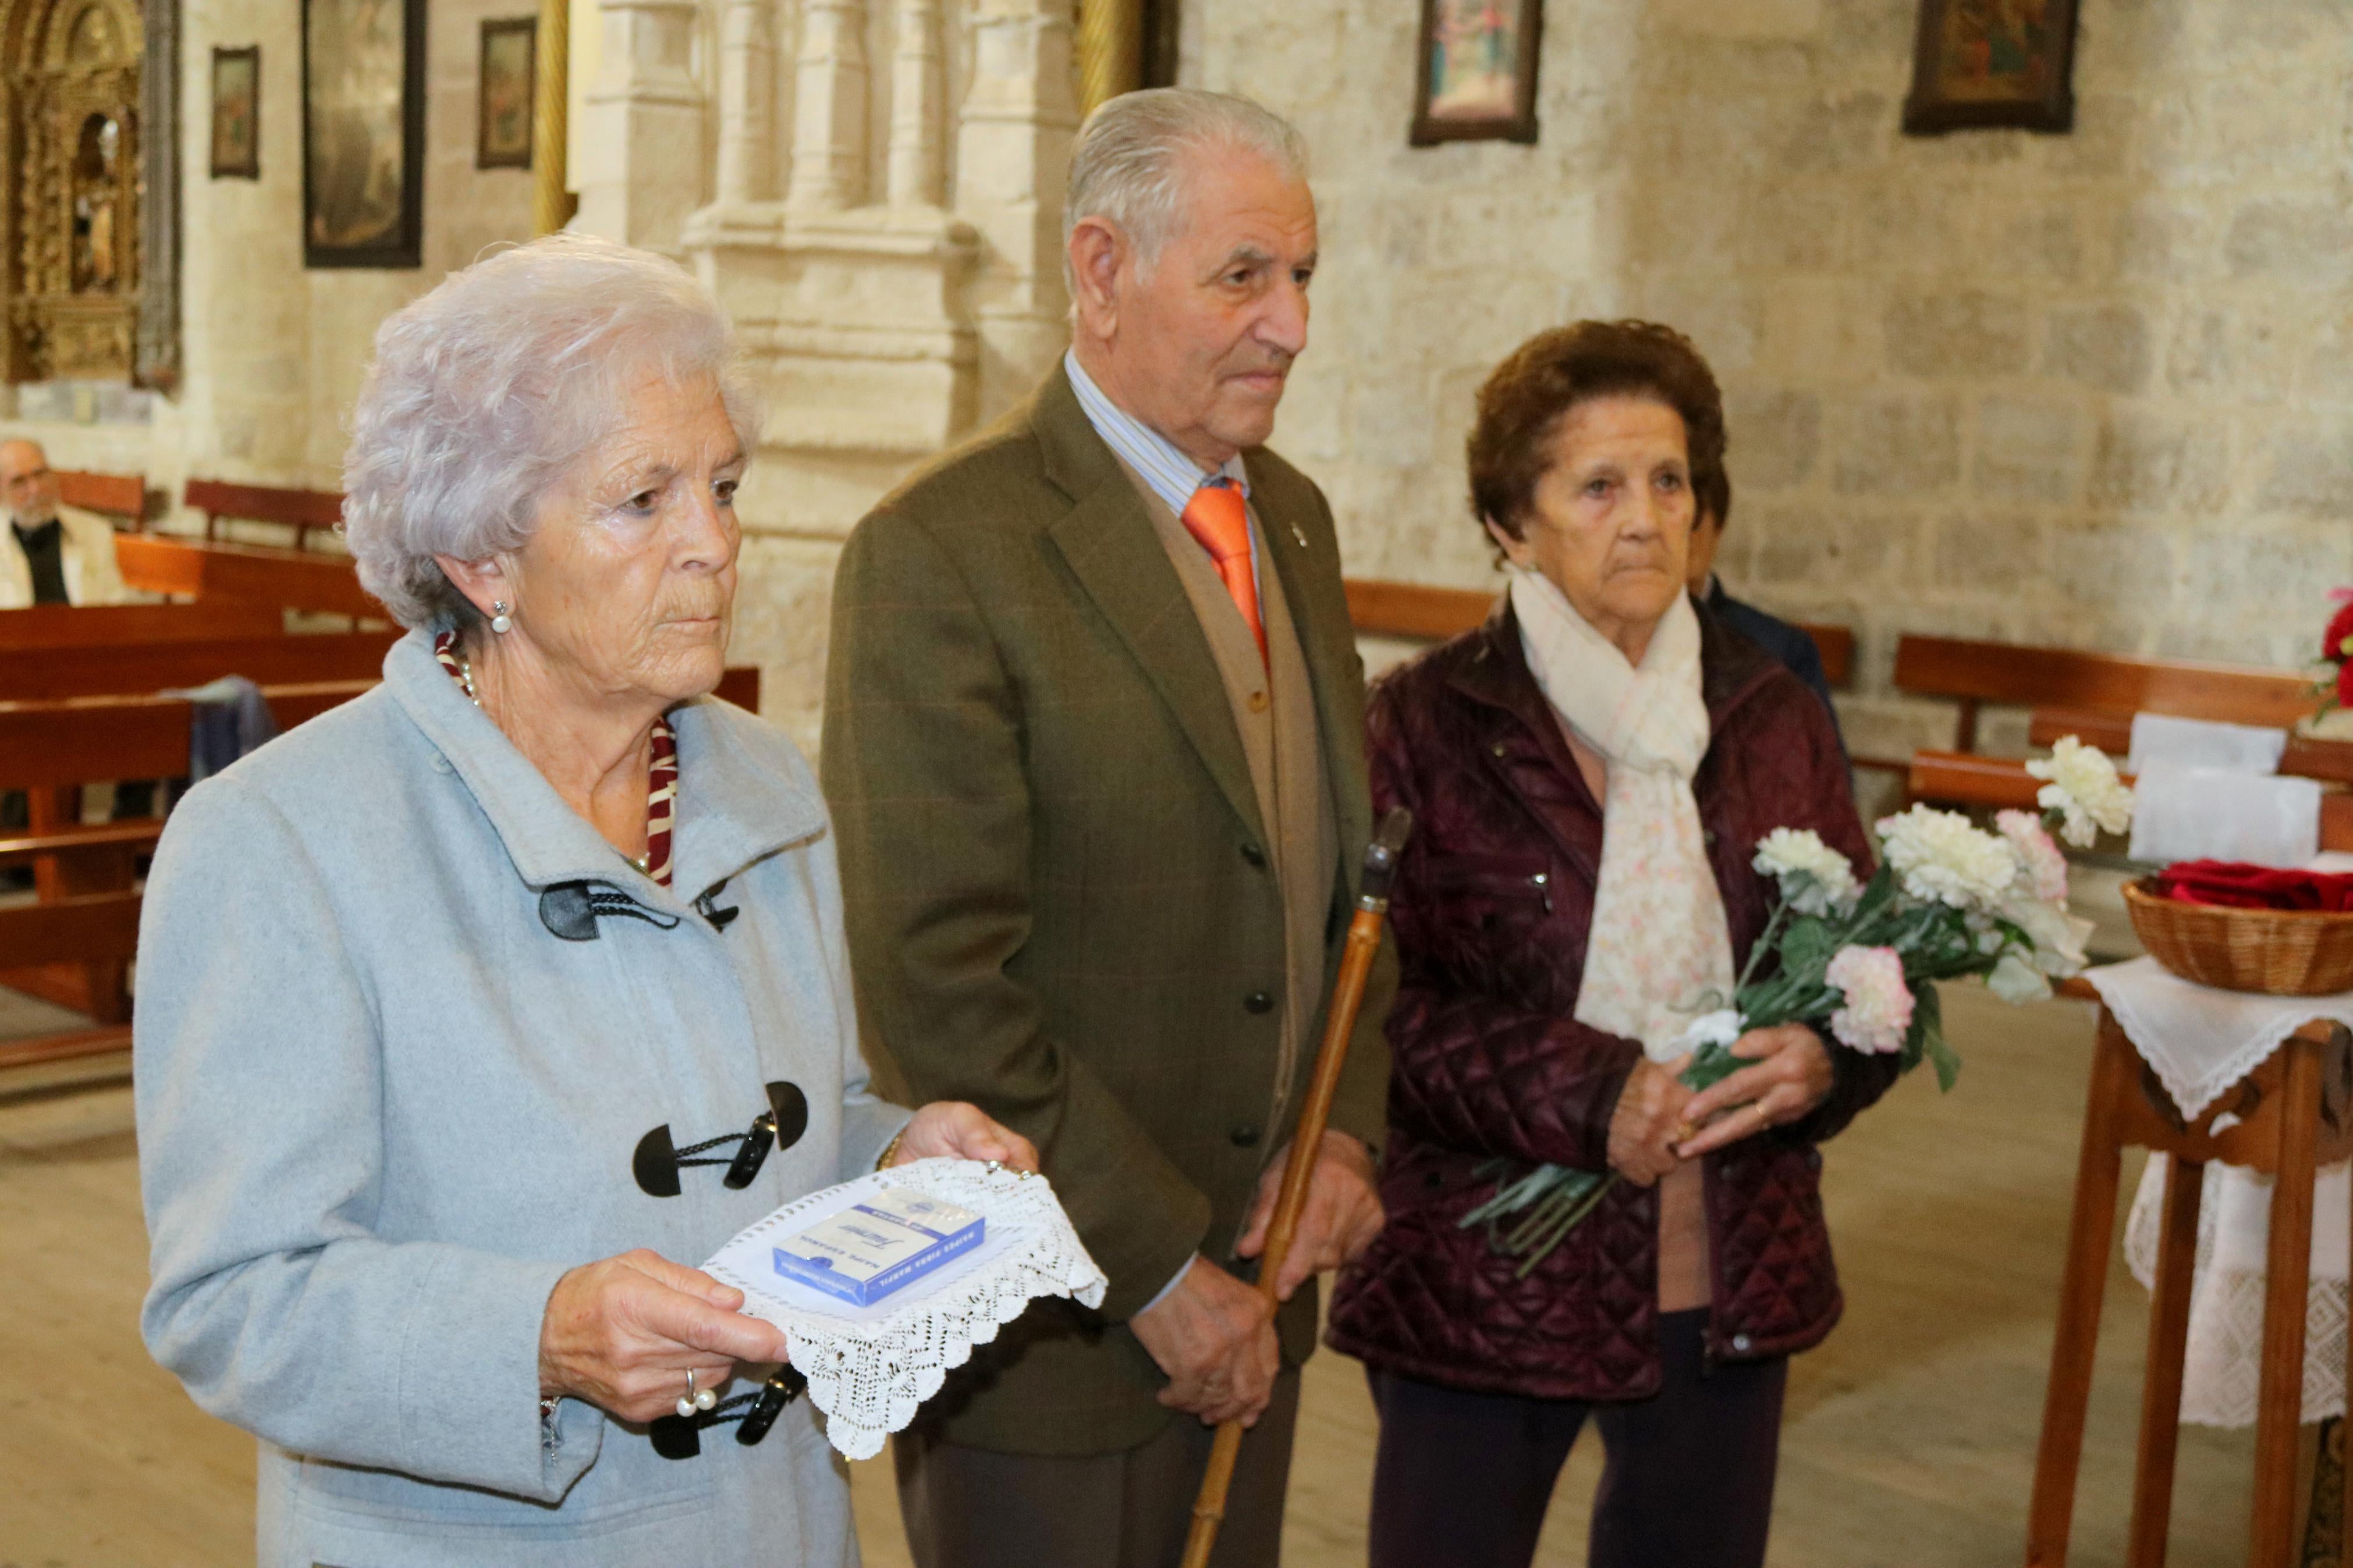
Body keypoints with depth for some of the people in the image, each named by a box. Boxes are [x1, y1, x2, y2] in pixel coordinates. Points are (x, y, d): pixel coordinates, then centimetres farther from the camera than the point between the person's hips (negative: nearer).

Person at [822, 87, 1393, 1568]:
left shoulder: (1293, 516, 8)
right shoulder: (939, 554, -17)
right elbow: (936, 979, -21)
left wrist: (1346, 1129, -1)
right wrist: (1159, 1269, -17)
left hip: (1253, 1291, 7)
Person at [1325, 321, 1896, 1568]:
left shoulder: (1769, 716, 6)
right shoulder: (1423, 724, -6)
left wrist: (1822, 1060, -10)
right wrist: (1586, 1101, -20)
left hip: (1727, 1287, 4)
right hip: (1482, 1290, -4)